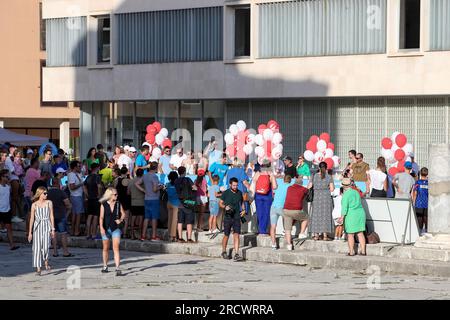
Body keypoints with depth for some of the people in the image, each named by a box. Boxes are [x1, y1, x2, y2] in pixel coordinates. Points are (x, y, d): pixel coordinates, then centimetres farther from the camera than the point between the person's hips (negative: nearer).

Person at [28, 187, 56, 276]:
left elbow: (51, 216, 7)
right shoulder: (34, 205, 2)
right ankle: (38, 269, -2)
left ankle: (46, 261, 20)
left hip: (46, 226, 0)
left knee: (46, 246, -10)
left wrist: (52, 229, 3)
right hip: (37, 227, 0)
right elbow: (32, 218, 5)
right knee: (37, 247, -5)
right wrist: (30, 232, 4)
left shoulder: (49, 203, 5)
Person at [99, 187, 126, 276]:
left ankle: (118, 268, -15)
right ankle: (105, 266, 29)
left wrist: (120, 220, -7)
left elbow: (123, 214, 12)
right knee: (106, 248, 12)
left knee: (116, 248, -10)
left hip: (116, 229, 0)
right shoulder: (103, 205, -3)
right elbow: (101, 217, -6)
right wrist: (101, 228, -16)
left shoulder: (118, 204, 2)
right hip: (106, 229, 0)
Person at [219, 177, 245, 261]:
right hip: (228, 217, -1)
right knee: (226, 235, 8)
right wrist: (225, 206, -14)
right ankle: (224, 252, 30)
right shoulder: (226, 193, -2)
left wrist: (243, 210, 6)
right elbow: (220, 203, 6)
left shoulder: (239, 193, 7)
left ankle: (236, 254, -15)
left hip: (237, 217, 1)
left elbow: (242, 202, 22)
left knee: (236, 235, -11)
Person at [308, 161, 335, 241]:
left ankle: (316, 235, 8)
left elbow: (309, 187, 3)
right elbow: (332, 189, -5)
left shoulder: (314, 176, 0)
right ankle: (325, 235, 1)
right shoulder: (328, 177, -3)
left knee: (316, 215, 8)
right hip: (326, 198, -1)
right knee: (326, 215, 4)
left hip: (317, 198, 1)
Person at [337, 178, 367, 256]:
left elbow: (345, 207, -14)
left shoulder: (346, 194, -9)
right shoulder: (356, 192, 11)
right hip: (360, 213, 6)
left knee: (350, 234, 2)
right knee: (360, 233, 7)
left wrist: (342, 217, -12)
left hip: (351, 215, -6)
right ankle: (363, 251, 6)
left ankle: (351, 251, 4)